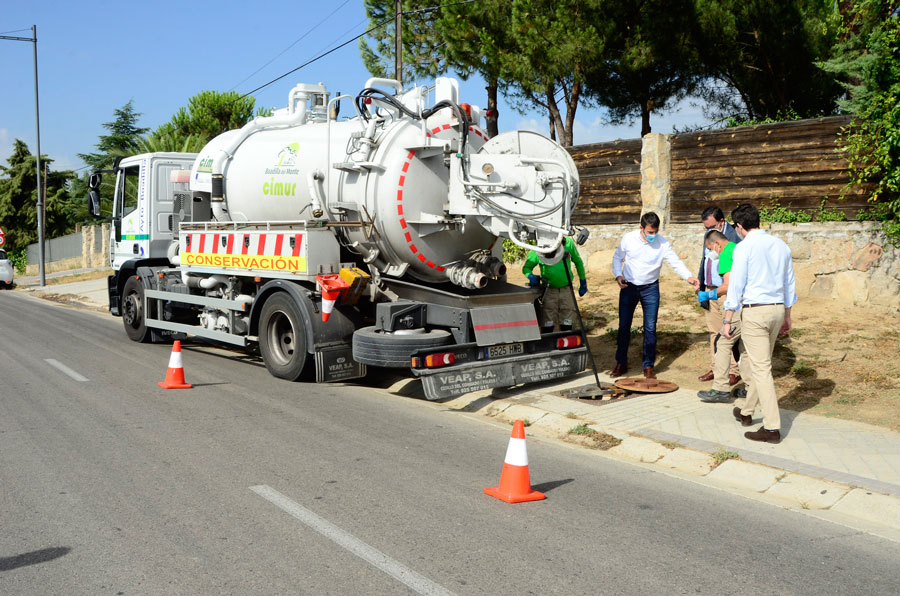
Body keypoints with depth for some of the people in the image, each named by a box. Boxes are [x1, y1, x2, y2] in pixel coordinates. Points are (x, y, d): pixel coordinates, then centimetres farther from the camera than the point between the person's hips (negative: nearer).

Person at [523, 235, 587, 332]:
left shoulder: (568, 243, -8)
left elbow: (578, 261, 10)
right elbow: (526, 267, 2)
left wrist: (583, 282, 16)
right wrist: (531, 276, -20)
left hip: (567, 290, 2)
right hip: (550, 290, -2)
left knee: (566, 327, 8)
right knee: (547, 327, -2)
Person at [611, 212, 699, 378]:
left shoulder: (662, 243, -10)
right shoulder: (628, 239, -8)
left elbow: (676, 262, -12)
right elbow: (617, 258, 5)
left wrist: (689, 277, -28)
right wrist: (618, 275, -12)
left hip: (650, 288, -1)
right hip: (628, 287, 1)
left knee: (650, 328, -3)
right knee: (624, 326, 4)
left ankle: (648, 366, 9)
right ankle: (621, 363, 19)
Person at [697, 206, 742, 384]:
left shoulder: (734, 236, -12)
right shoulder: (708, 236, 14)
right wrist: (701, 288, 18)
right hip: (710, 290, 8)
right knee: (713, 331, 12)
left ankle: (734, 371, 5)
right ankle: (716, 368, 21)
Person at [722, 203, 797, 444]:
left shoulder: (744, 247, -10)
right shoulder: (781, 245, 11)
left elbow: (736, 285, -12)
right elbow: (789, 284, 16)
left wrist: (728, 319, -8)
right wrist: (787, 315, 25)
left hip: (754, 311, -7)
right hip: (777, 309, 7)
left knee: (761, 368, -5)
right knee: (759, 363, 20)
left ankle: (772, 428, -6)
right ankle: (747, 412, 32)